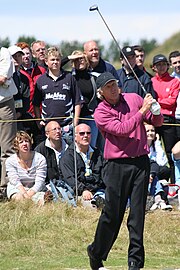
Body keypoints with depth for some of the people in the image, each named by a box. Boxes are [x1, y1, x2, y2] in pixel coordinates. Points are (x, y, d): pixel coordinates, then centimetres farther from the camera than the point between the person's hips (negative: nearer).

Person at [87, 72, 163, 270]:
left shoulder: (134, 99, 10)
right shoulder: (100, 113, -2)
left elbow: (157, 122, 14)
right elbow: (122, 129, -16)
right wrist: (142, 111, -16)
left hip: (141, 162, 3)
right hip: (117, 166, -3)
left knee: (137, 213, 1)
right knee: (112, 214, -1)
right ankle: (96, 254, 17)